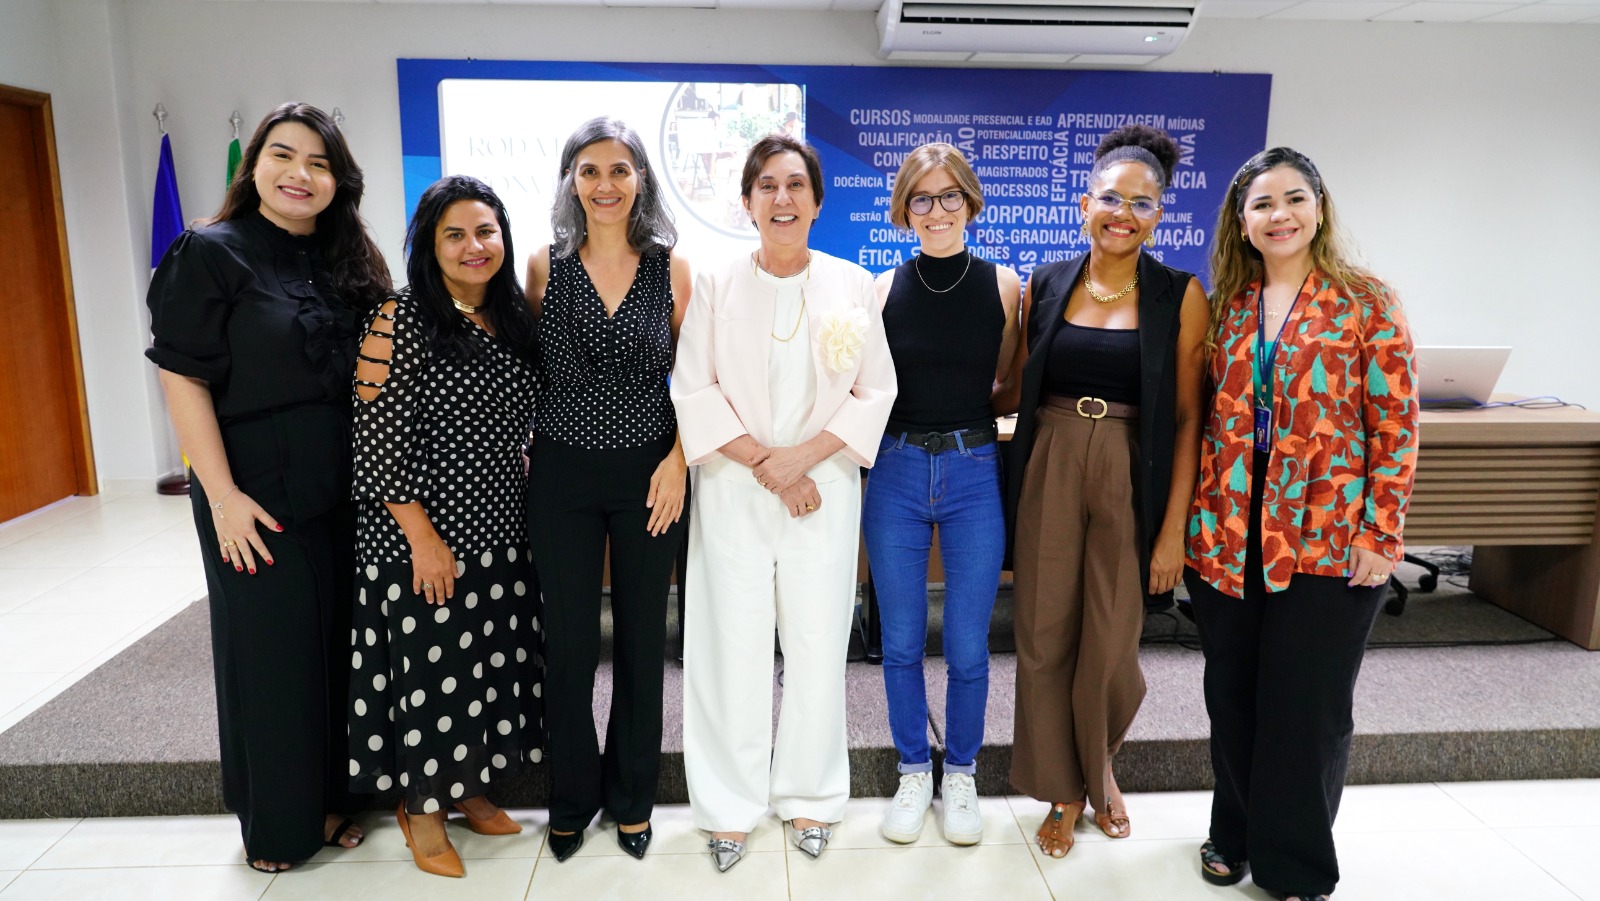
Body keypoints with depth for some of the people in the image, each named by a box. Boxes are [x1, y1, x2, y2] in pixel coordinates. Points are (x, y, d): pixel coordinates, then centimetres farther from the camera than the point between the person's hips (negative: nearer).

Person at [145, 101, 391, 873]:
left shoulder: (349, 263, 8)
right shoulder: (209, 253, -7)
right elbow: (183, 379, -11)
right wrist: (222, 496, -16)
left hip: (343, 491, 5)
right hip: (259, 496, -5)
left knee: (337, 643, 13)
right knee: (270, 650, 8)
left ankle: (329, 796, 32)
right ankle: (276, 822, 28)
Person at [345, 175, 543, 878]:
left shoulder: (514, 316, 7)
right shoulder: (401, 320, -14)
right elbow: (376, 440, -17)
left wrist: (521, 490, 10)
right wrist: (422, 537, -18)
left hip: (500, 531, 7)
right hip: (423, 538, -6)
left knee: (491, 665, 15)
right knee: (430, 670, 6)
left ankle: (466, 787, 36)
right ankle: (420, 807, 28)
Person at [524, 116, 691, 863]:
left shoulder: (670, 268, 0)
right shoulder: (545, 266, 1)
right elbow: (529, 371, 7)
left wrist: (676, 461, -9)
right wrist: (522, 452, 0)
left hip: (648, 472, 0)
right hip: (563, 471, 1)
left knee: (641, 638, 10)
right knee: (567, 640, 8)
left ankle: (631, 797, 29)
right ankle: (572, 797, 29)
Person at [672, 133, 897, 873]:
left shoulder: (852, 285, 4)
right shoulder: (715, 285, 2)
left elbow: (876, 391, 2)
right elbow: (694, 390, -2)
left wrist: (804, 455, -11)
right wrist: (765, 465, -10)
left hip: (825, 487, 1)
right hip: (733, 489, 0)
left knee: (818, 644, 5)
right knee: (732, 644, 3)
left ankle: (810, 796, 26)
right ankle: (729, 804, 21)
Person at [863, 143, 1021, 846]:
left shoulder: (1004, 285, 1)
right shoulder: (883, 289, 2)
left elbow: (1013, 388, 9)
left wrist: (969, 405, -4)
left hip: (975, 472, 0)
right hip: (897, 471, 1)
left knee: (968, 647, 7)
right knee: (901, 641, 10)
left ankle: (960, 775, 31)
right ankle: (913, 773, 31)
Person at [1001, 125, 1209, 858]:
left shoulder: (1179, 296, -2)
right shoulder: (1045, 285, 4)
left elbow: (1186, 418, -4)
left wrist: (1174, 527, -8)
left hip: (1132, 482, -2)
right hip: (1048, 474, 2)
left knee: (1111, 642, 5)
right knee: (1045, 634, 7)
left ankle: (1099, 768, 37)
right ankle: (1062, 788, 29)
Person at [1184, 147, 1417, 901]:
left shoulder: (1366, 302, -3)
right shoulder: (1226, 305, 8)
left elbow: (1395, 424, -5)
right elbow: (1204, 416, 9)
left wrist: (1381, 534, -10)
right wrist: (1195, 520, 5)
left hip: (1328, 537, -3)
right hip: (1227, 534, 4)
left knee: (1308, 706, 6)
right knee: (1231, 695, 13)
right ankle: (1235, 833, 35)